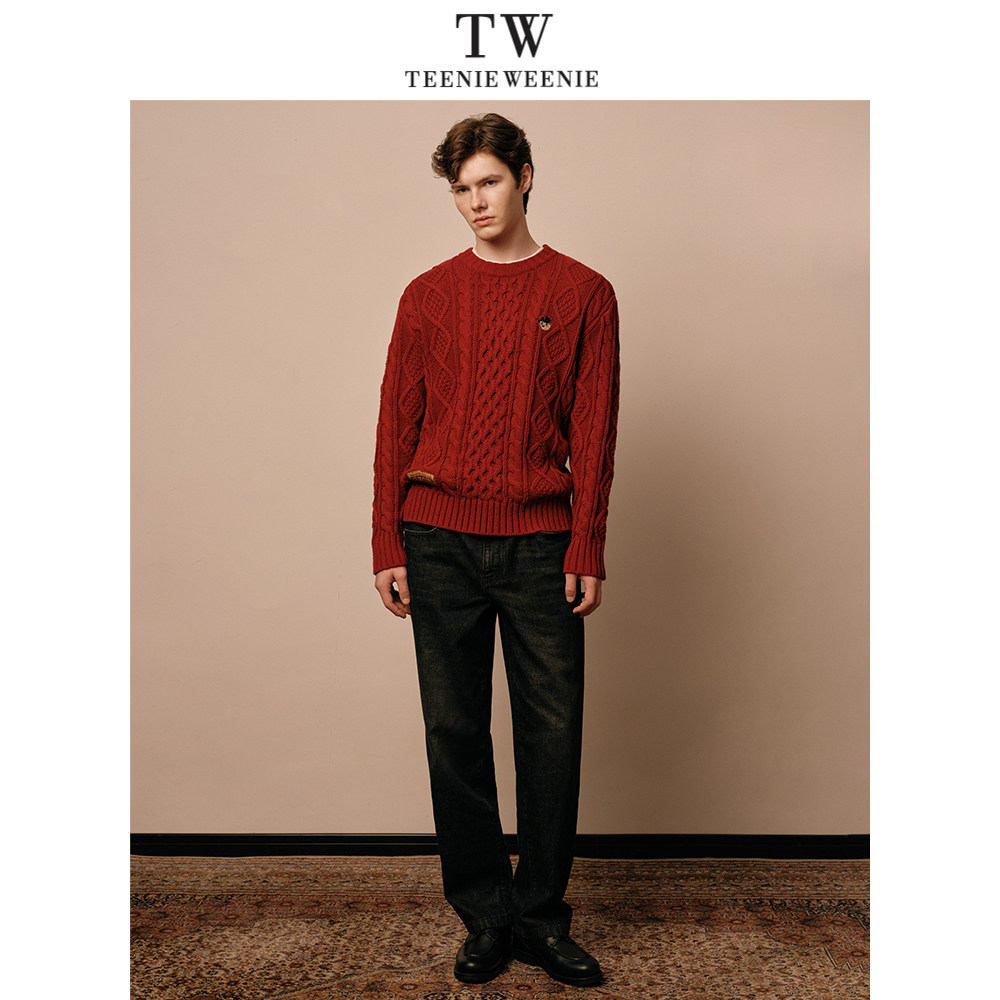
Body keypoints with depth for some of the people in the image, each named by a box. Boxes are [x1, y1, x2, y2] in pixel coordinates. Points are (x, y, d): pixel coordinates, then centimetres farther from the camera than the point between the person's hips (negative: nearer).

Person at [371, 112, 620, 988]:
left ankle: (541, 916, 21)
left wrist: (587, 550, -5)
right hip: (440, 542, 1)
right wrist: (388, 546, 1)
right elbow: (396, 426, 7)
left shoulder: (583, 294, 5)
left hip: (540, 545, -1)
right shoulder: (427, 297, 9)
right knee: (455, 733, 6)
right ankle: (485, 916, 21)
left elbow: (594, 432, 1)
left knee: (553, 733, 3)